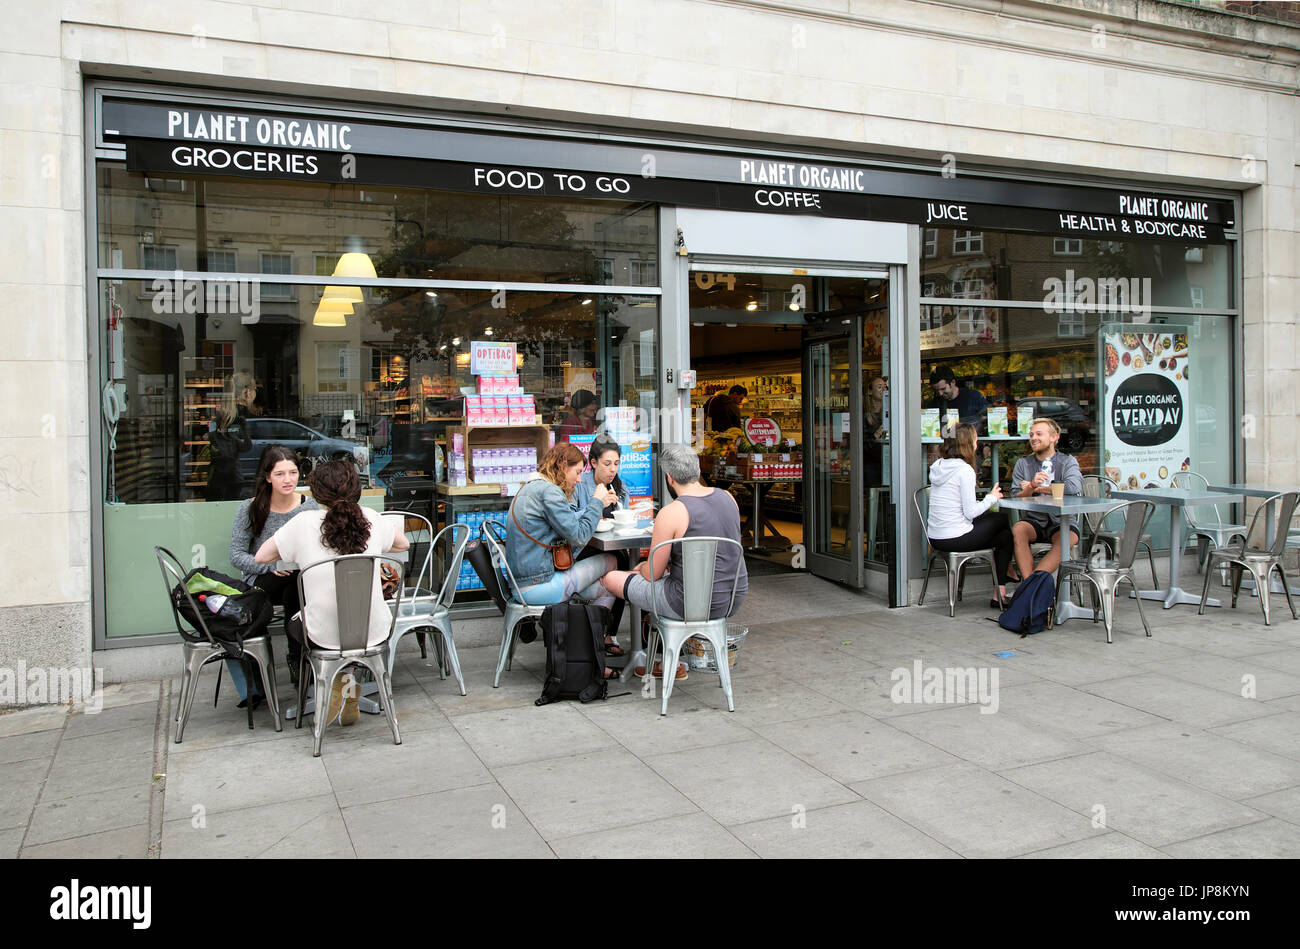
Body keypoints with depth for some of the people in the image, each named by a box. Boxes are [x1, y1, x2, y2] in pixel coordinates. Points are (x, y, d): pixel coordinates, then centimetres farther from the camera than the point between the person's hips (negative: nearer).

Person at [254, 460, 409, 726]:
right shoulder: (371, 518, -2)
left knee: (292, 623, 32)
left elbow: (262, 557, 2)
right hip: (374, 632, 2)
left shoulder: (304, 523, -9)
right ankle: (349, 685, 23)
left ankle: (337, 680, 11)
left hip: (326, 635, -2)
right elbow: (403, 544, 17)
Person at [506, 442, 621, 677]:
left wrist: (596, 504, 16)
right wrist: (597, 502, -4)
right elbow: (578, 536, -16)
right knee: (610, 562, -1)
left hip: (523, 583, 10)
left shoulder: (531, 488, 18)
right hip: (538, 586, -10)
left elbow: (568, 522, 24)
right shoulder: (548, 491, -16)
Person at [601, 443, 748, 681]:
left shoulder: (670, 513, -19)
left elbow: (654, 574, -11)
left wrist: (642, 566, 13)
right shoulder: (728, 498, 2)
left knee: (611, 578, 7)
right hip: (734, 599, 7)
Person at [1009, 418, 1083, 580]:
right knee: (1018, 529, -31)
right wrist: (1032, 486, -20)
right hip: (1033, 520, 1)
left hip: (1061, 521, -1)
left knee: (1069, 537, -34)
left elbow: (1074, 487, -15)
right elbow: (1016, 498, 1)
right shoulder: (1023, 464, 11)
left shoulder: (1067, 461, 6)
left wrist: (1036, 488, -7)